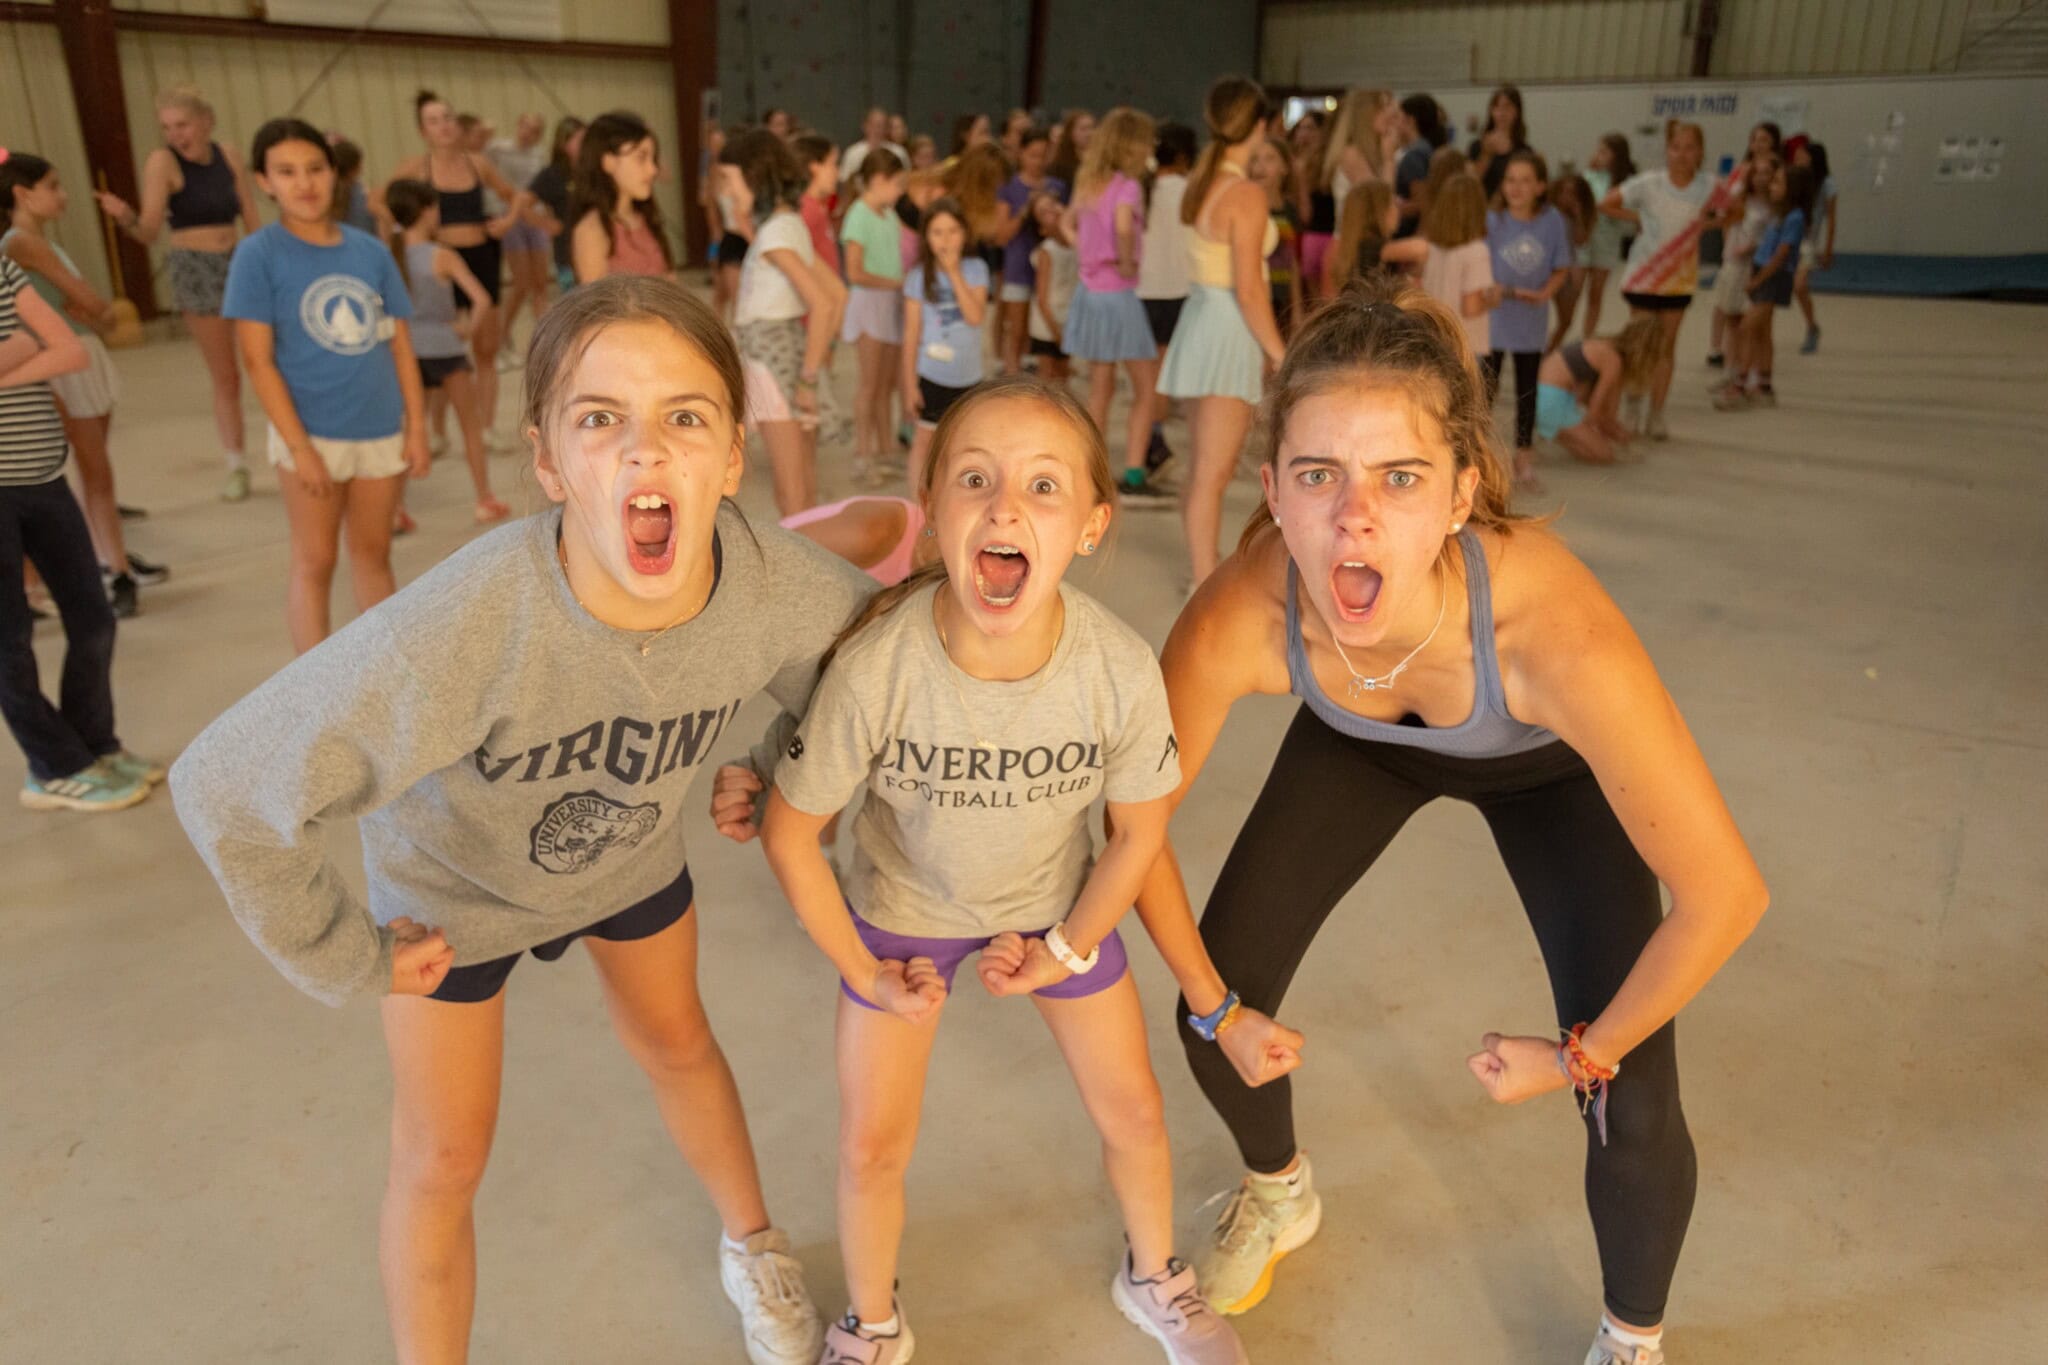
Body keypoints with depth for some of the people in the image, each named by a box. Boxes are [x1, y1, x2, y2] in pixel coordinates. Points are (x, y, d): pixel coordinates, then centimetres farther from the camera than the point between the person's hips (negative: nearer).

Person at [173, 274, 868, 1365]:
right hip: (451, 882, -3)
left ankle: (750, 1244, 55)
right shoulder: (460, 630, -45)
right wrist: (350, 962, -23)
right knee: (444, 1159, 11)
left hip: (630, 856, 4)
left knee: (677, 1043, 26)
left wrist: (775, 770, -6)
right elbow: (226, 791, -35)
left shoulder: (780, 588, -33)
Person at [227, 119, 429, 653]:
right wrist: (299, 446, -14)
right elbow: (258, 360, -9)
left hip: (382, 430, 3)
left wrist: (416, 427, 2)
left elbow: (401, 346, 7)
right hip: (312, 433, -3)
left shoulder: (370, 250, 4)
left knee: (373, 555, 16)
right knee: (315, 563, 5)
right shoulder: (258, 254, -6)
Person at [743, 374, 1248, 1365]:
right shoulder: (876, 666, -35)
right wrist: (866, 974, -9)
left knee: (1132, 1109, 15)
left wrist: (1067, 950, -6)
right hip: (904, 911, -1)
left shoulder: (1121, 669, -30)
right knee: (871, 1149, 9)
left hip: (1055, 902, 2)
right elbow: (789, 834, -18)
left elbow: (1139, 829, -9)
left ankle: (1153, 1278, 49)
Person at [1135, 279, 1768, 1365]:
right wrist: (1216, 1007, -7)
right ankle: (1280, 1194, 40)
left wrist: (1579, 1056, -18)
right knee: (1213, 1010, 1)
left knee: (1633, 1113, -9)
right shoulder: (1237, 623, -37)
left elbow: (1723, 894, -33)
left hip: (1547, 764, -2)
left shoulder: (1553, 630, -45)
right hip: (1361, 744, 2)